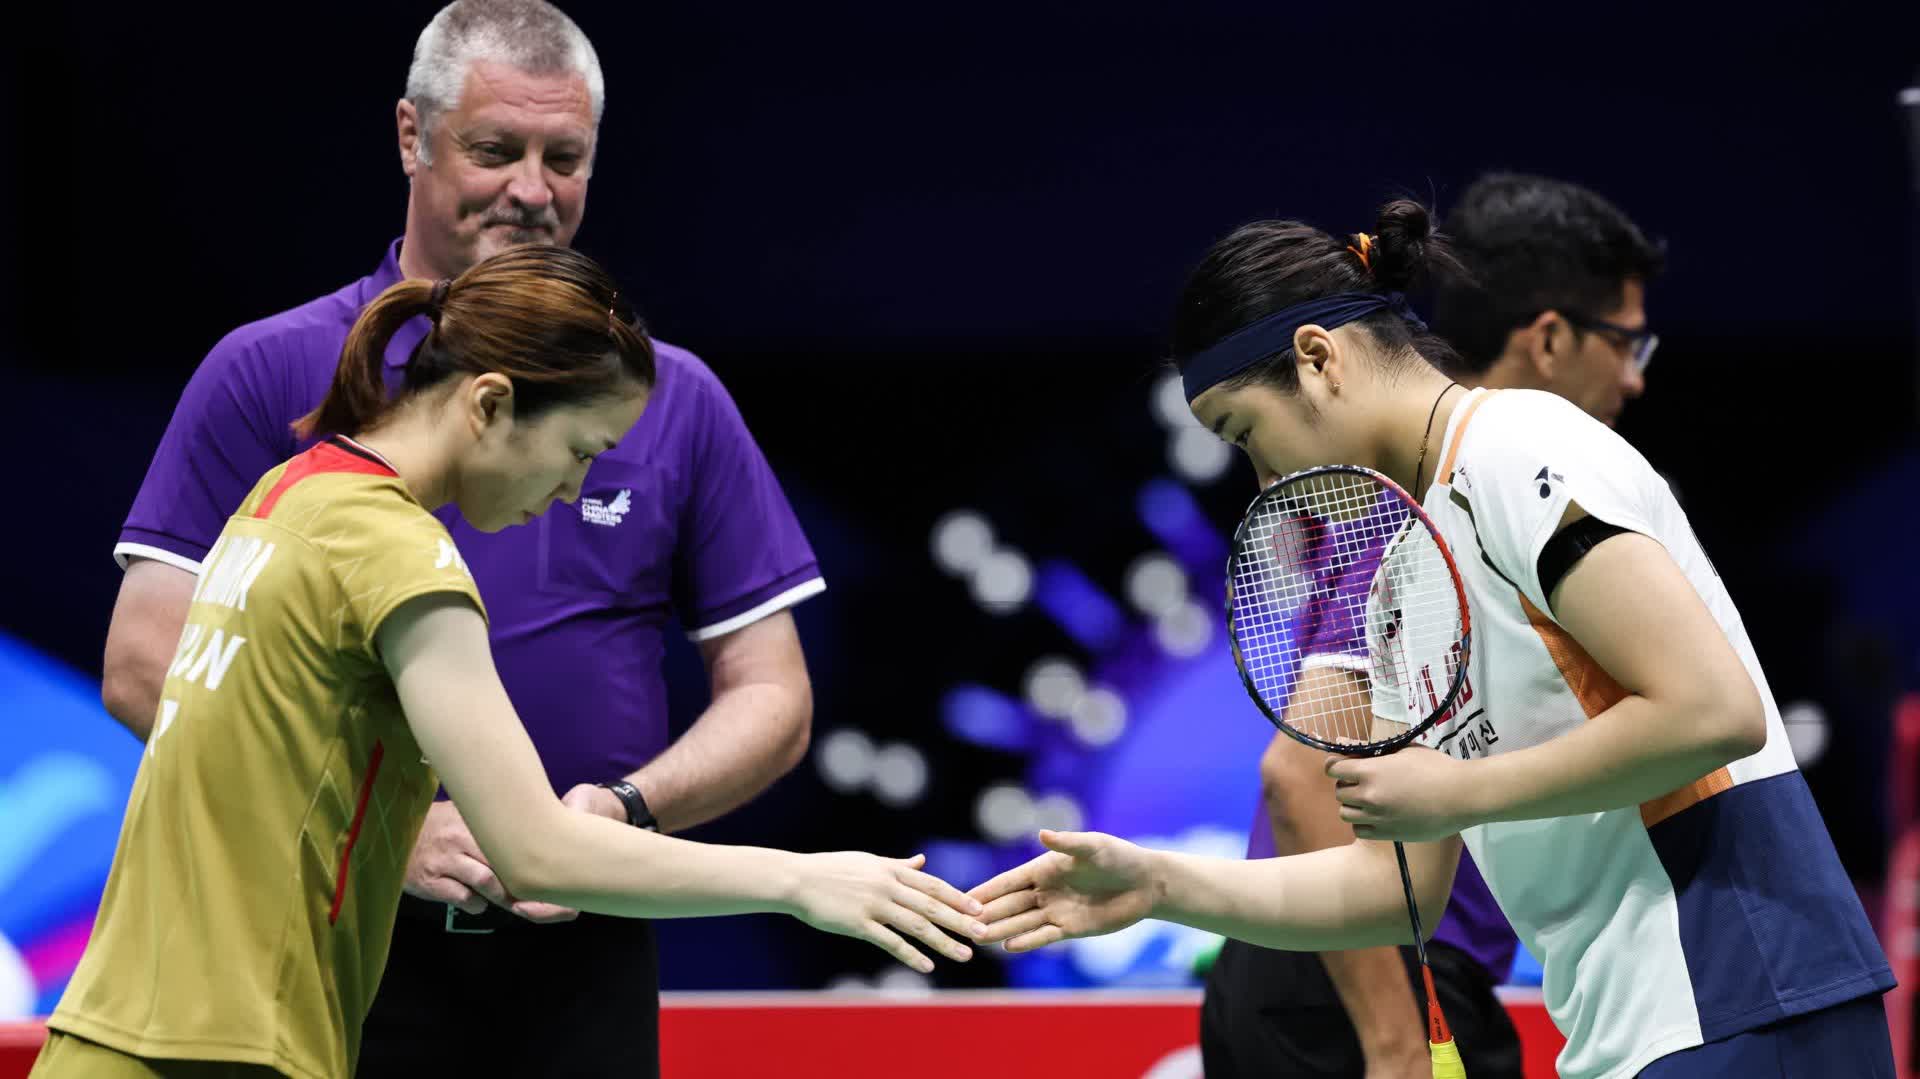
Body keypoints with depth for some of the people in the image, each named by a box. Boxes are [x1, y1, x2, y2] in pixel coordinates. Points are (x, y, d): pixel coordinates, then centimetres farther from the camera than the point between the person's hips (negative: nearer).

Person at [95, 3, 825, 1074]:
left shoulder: (675, 399, 9)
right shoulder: (268, 374, 2)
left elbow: (772, 700, 9)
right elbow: (147, 665, -4)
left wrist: (627, 812, -11)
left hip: (580, 962, 2)